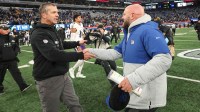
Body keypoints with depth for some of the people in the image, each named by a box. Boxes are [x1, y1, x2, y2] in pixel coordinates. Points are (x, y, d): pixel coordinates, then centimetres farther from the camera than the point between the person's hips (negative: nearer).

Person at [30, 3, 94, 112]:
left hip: (63, 76, 9)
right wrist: (80, 55, -30)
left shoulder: (51, 30, 13)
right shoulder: (39, 34, -21)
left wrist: (77, 43, 30)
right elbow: (54, 54, -31)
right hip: (48, 80, -9)